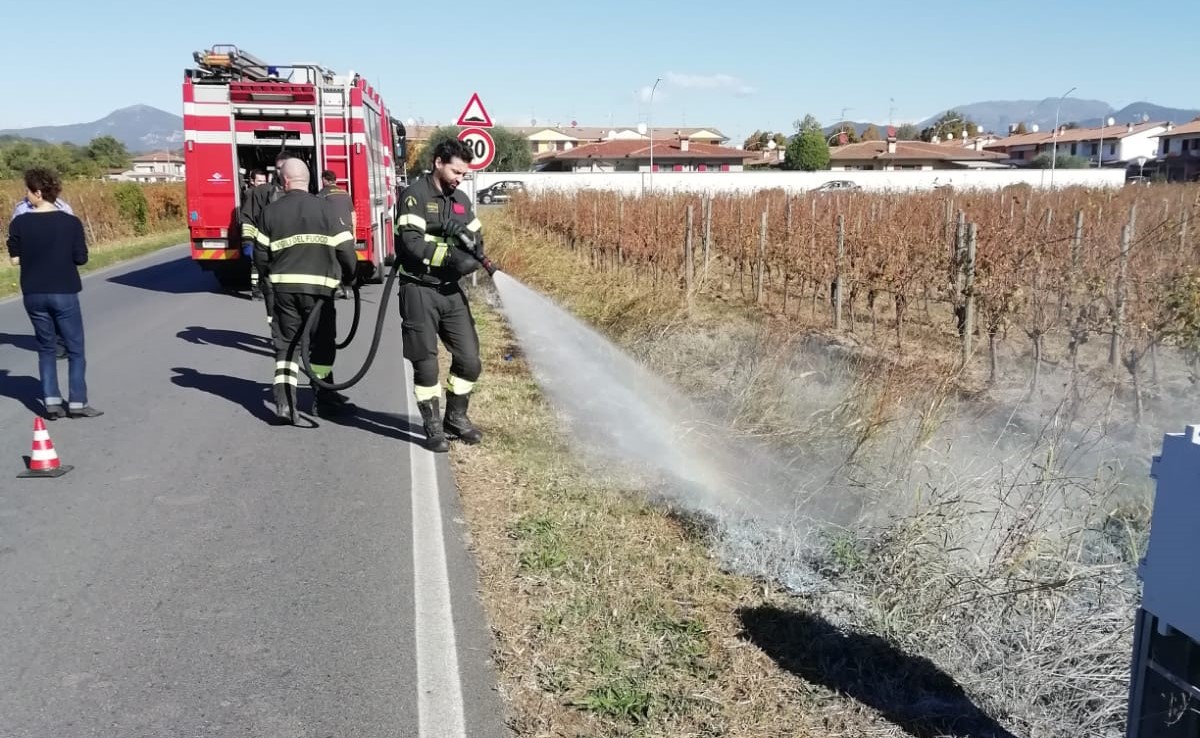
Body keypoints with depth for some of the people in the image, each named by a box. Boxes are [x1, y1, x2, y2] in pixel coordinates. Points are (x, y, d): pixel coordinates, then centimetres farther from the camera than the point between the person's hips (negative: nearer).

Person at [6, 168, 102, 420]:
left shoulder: (19, 223, -4)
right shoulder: (71, 222, -8)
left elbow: (15, 259, 1)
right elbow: (81, 258, -5)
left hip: (33, 294, 2)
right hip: (64, 293, -2)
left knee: (46, 348, 14)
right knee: (75, 349, 8)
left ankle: (51, 402, 9)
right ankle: (77, 403, 6)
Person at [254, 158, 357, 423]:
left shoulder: (270, 212, 1)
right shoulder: (324, 208, -5)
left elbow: (261, 254, 3)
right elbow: (345, 249, -5)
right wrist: (348, 277, 13)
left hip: (283, 287, 2)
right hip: (318, 287, -2)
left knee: (286, 344, 10)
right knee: (322, 344, 11)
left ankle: (284, 401, 1)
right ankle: (323, 400, 18)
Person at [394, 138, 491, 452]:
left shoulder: (461, 200, 12)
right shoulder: (415, 195, -9)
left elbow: (476, 239, 10)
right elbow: (411, 242, -20)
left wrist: (473, 254, -13)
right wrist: (450, 256, -26)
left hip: (452, 291, 6)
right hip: (420, 290, -6)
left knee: (469, 359, 7)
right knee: (426, 362, 1)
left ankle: (456, 418, 24)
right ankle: (433, 426, 14)